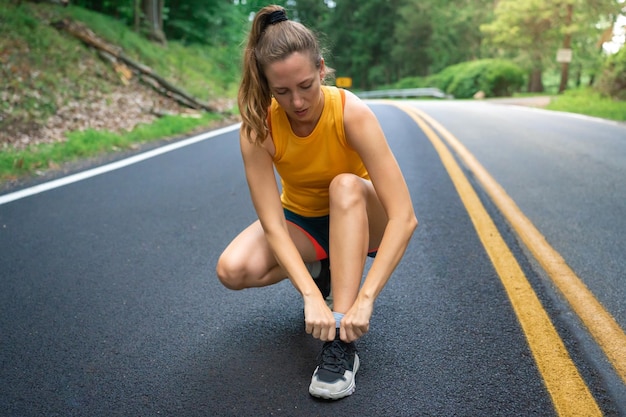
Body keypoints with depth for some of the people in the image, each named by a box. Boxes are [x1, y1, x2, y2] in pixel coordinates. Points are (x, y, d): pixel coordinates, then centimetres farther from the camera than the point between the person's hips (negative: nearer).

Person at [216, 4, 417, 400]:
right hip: (301, 222, 2)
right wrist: (312, 295, -41)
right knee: (233, 269, -25)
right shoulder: (258, 126, -24)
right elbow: (273, 224, -29)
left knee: (346, 185, -37)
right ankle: (322, 271, 4)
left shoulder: (352, 114, -30)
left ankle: (343, 342, -33)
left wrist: (365, 299, -41)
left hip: (359, 219, -2)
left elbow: (404, 216, -35)